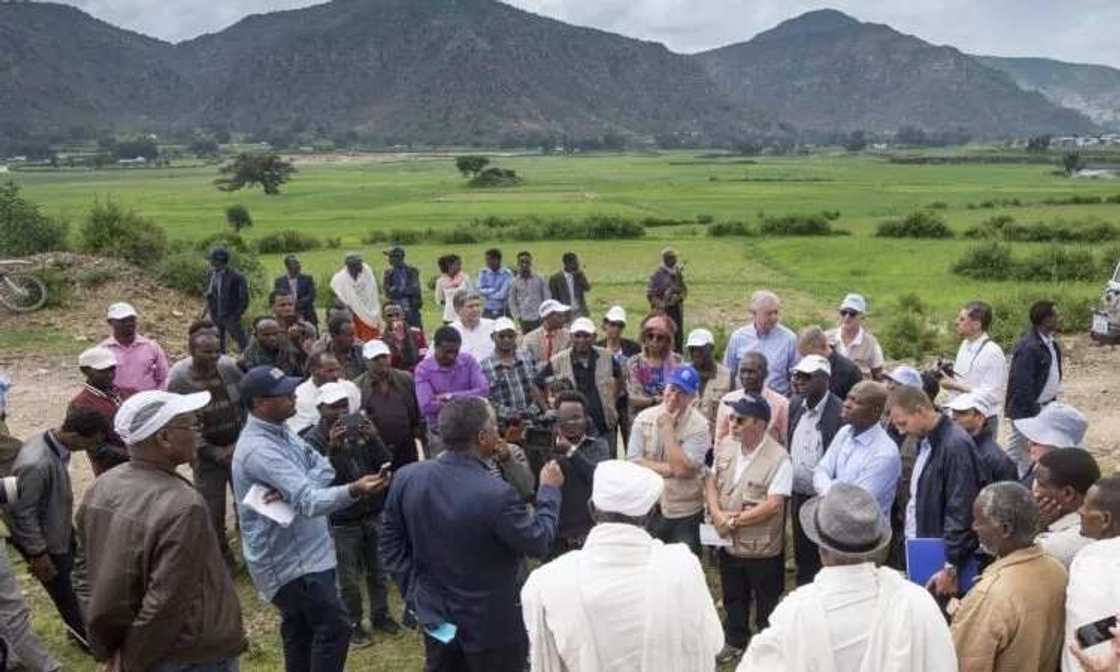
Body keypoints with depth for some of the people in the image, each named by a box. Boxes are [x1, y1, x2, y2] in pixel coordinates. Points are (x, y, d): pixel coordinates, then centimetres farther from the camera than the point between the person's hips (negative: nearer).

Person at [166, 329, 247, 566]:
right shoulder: (178, 380, -14)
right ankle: (222, 558, 22)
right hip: (207, 452, -2)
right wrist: (214, 453, -14)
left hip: (239, 446, 2)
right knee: (213, 509, 4)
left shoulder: (229, 367, -8)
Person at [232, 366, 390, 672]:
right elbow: (309, 502, -34)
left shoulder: (280, 431, 5)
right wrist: (354, 490, -51)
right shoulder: (258, 449, -26)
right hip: (290, 559, -10)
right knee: (334, 627, -8)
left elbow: (324, 468, -1)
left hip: (298, 552, 10)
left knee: (301, 631, 20)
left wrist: (290, 491, -21)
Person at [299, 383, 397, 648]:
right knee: (349, 578, 4)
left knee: (378, 570, 16)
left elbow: (385, 463, -3)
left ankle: (380, 615, 34)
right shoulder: (313, 439, -10)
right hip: (342, 519, -4)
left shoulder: (360, 428, 2)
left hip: (374, 512, 4)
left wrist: (374, 439, -19)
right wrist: (332, 448, -32)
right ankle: (353, 624, 22)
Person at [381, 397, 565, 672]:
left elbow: (391, 545, -1)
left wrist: (414, 594, 7)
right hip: (491, 625, -5)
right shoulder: (497, 494, -29)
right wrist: (549, 490, -1)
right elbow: (538, 543, -14)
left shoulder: (406, 477, -12)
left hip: (435, 616, 5)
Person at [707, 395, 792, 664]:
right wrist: (717, 514, -13)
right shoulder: (725, 446, -3)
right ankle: (736, 641, 45)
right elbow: (711, 483, 5)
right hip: (728, 543, 5)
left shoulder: (779, 459, -22)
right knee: (733, 599, 24)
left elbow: (773, 505, -25)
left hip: (762, 548, -5)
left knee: (766, 605, 15)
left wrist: (735, 520, -20)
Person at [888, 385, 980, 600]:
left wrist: (950, 568, -17)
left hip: (939, 560, -8)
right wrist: (909, 540, 12)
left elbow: (961, 512, -19)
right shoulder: (925, 442, 10)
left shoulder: (956, 445, -18)